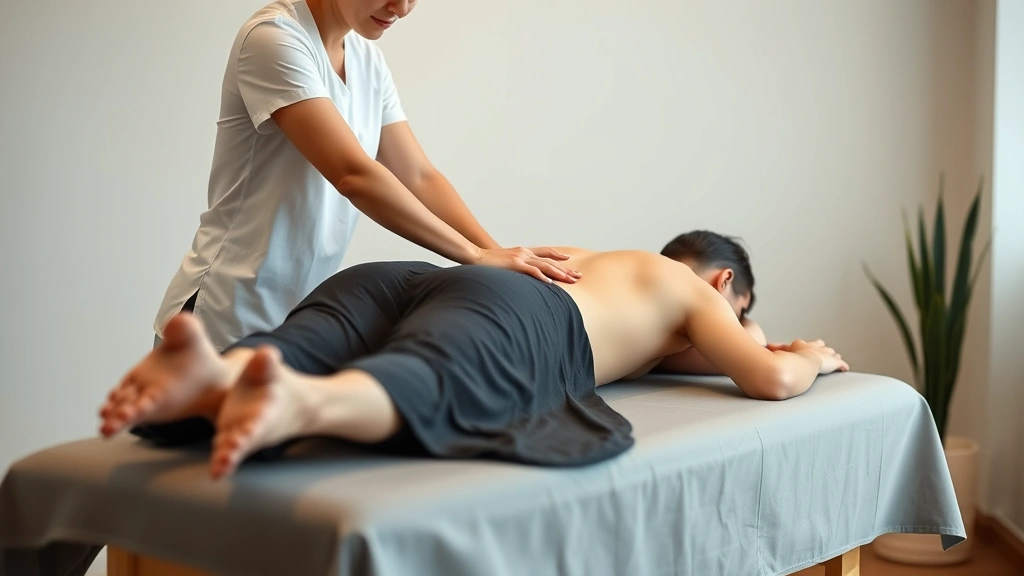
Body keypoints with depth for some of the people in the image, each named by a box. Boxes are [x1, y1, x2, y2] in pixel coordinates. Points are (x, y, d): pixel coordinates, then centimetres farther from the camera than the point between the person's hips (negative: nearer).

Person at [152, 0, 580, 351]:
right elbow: (354, 174, -25)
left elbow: (419, 177, 7)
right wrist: (477, 256, -22)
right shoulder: (275, 37, -18)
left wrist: (500, 256, -7)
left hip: (299, 319, 7)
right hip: (228, 323, -7)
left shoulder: (366, 58, 7)